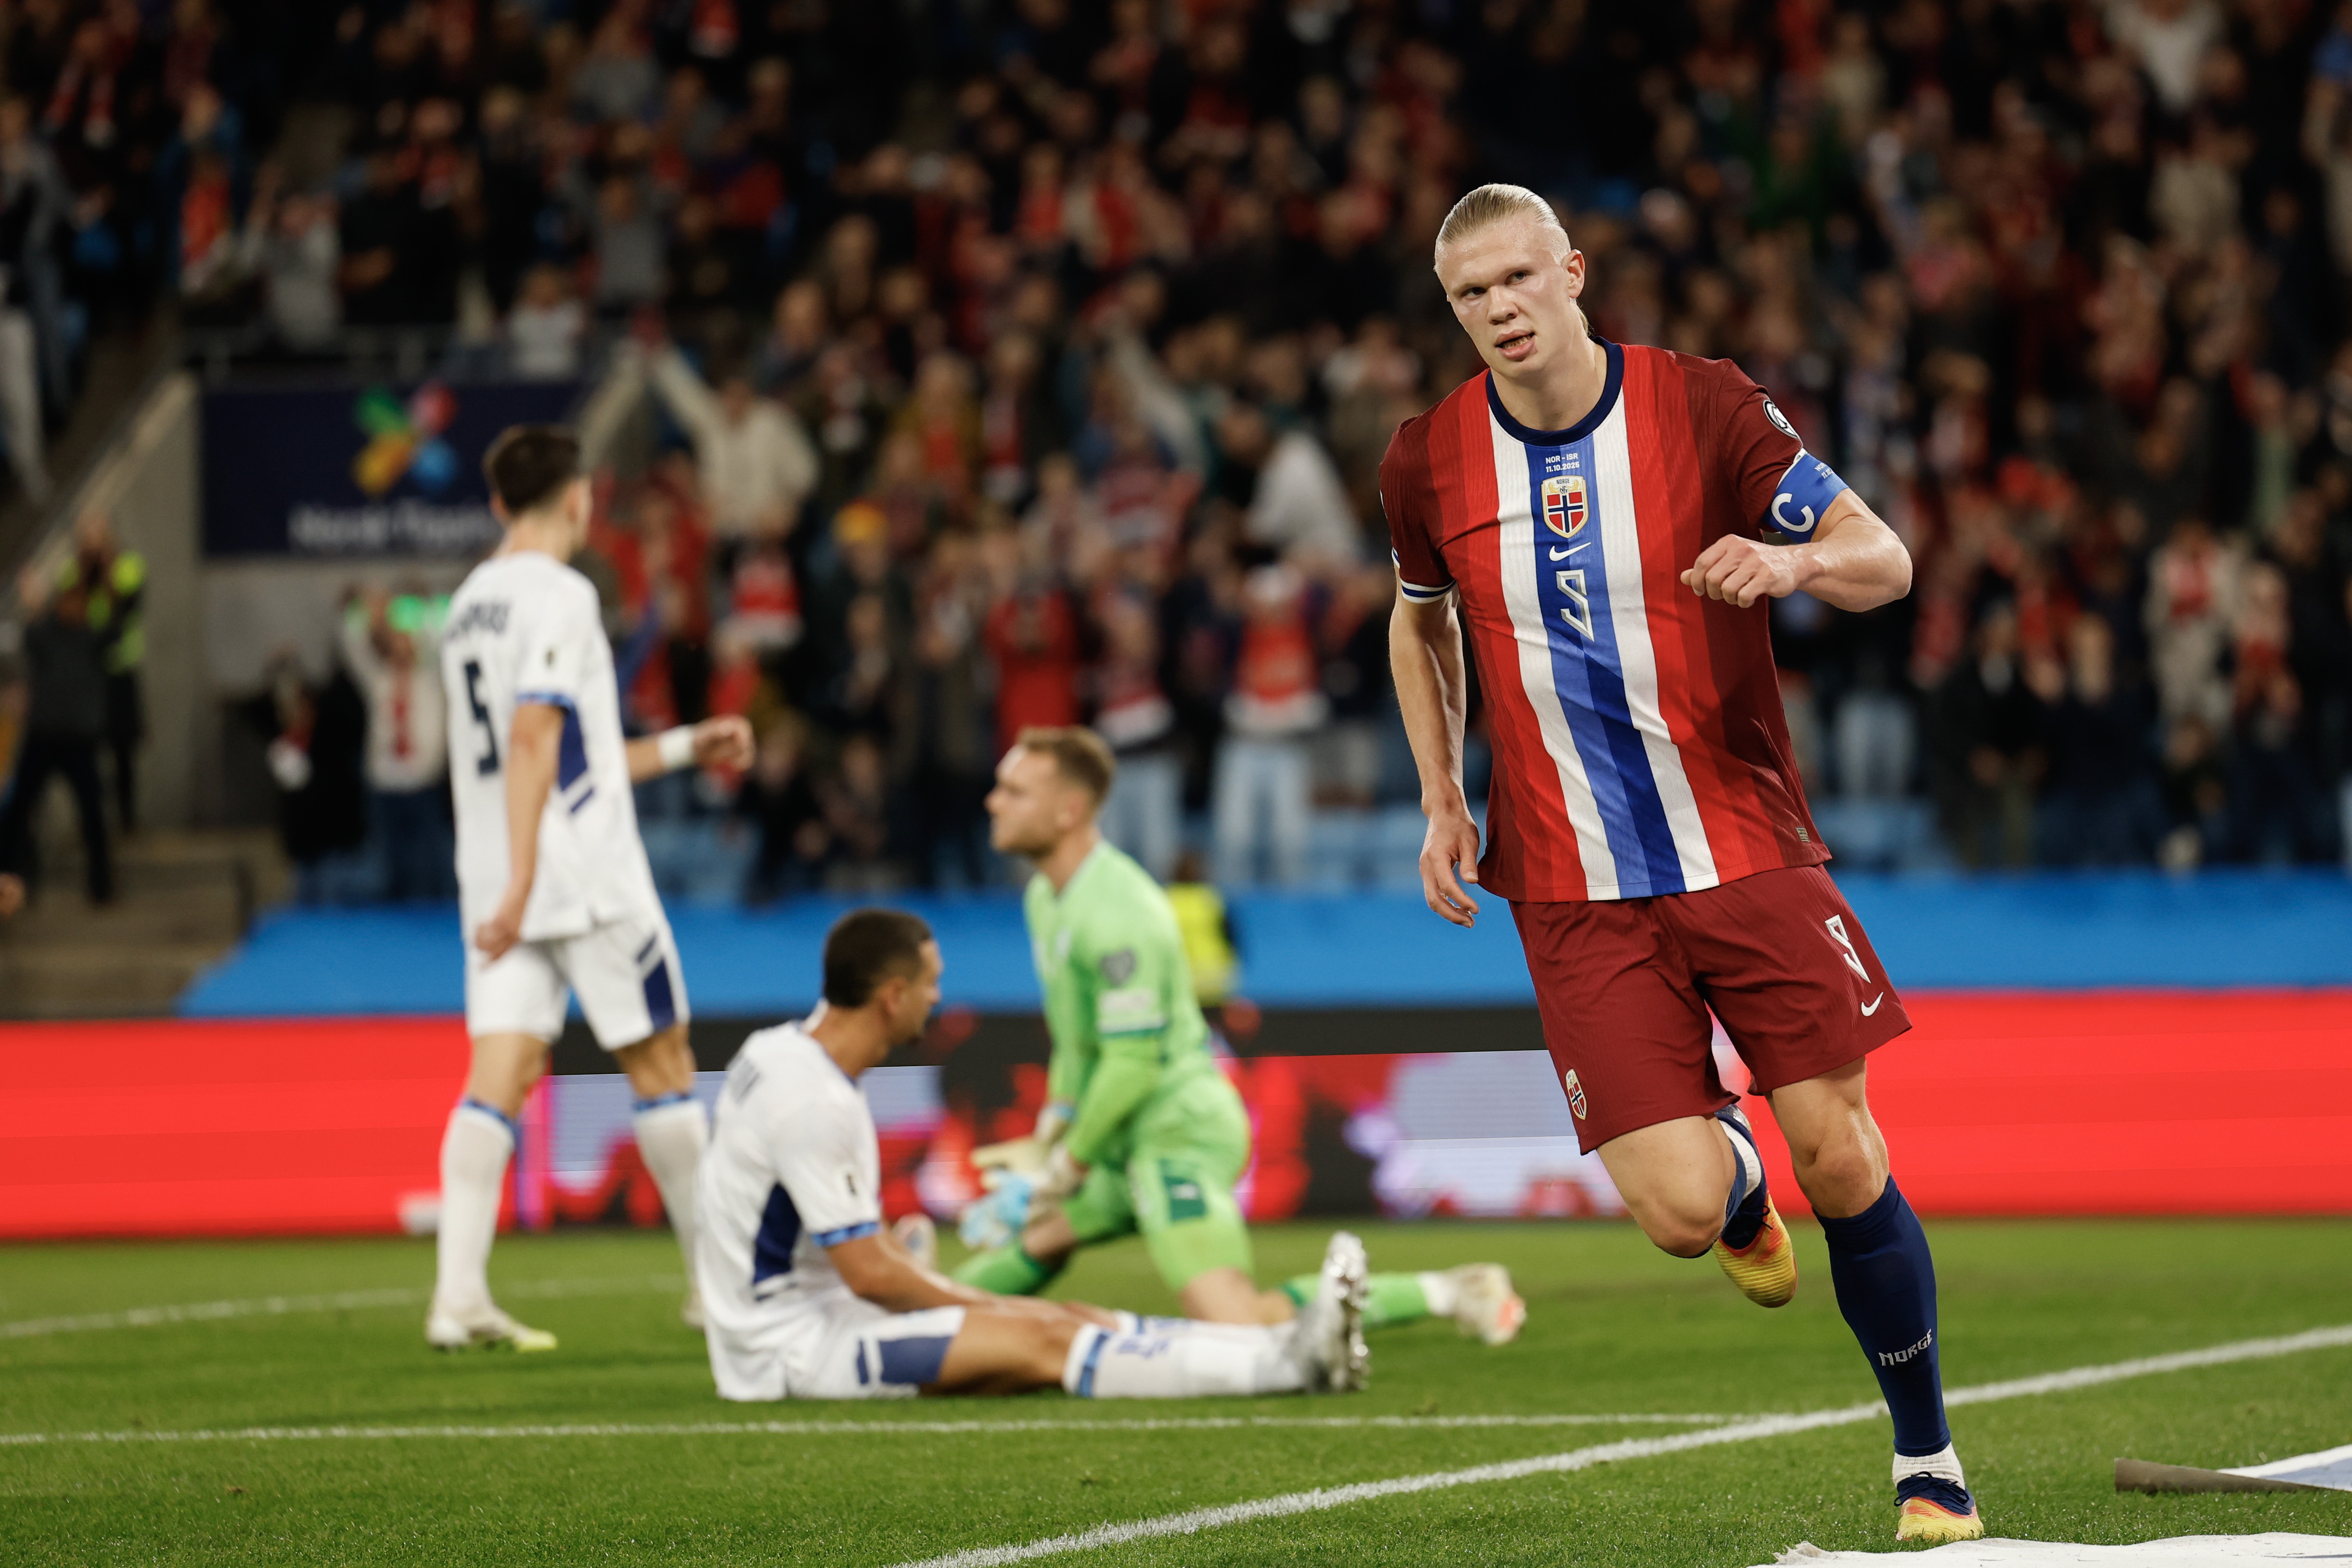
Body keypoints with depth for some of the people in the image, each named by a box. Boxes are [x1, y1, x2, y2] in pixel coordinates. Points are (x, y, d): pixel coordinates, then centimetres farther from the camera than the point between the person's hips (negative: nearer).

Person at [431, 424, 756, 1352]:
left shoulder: (469, 605, 17)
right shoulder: (559, 595, -9)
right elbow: (532, 739, -20)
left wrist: (684, 748, 32)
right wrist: (522, 882, -25)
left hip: (497, 886, 7)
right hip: (589, 876, -7)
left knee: (499, 1077, -3)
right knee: (660, 1061, 5)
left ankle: (459, 1293, -16)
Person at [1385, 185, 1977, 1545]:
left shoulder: (1706, 408, -8)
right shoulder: (1429, 463, 0)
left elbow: (1886, 560, -7)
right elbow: (1421, 620, 20)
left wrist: (1792, 560, -29)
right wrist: (1443, 801, 10)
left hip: (1750, 854, -1)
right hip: (1578, 894, 1)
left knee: (1845, 1167, -6)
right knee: (1680, 1214, -11)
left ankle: (1930, 1465, 14)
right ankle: (1732, 1160, 29)